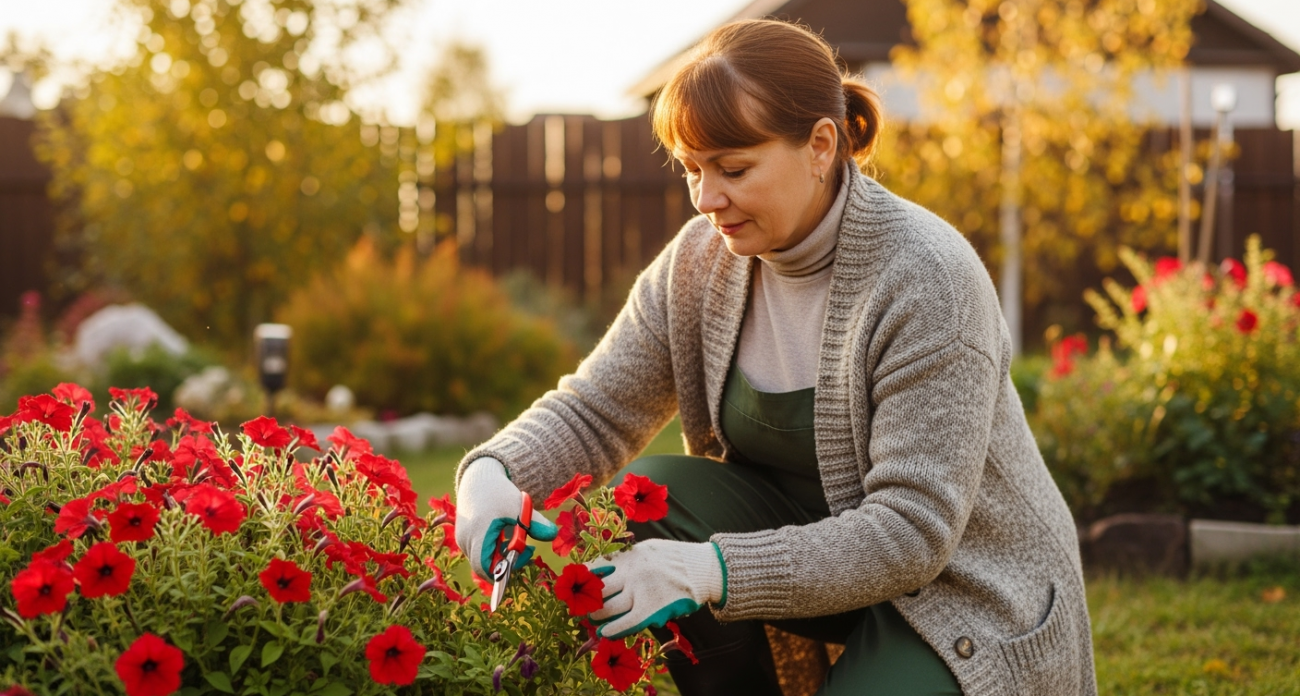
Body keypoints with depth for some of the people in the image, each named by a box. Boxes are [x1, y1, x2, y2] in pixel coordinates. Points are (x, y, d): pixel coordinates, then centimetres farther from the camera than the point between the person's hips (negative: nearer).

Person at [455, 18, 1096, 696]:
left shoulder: (927, 280, -26)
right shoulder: (701, 259, -6)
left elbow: (912, 532, -28)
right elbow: (593, 409, -4)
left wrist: (714, 571, -38)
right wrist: (494, 472, -27)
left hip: (970, 586, -6)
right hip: (821, 538, 6)